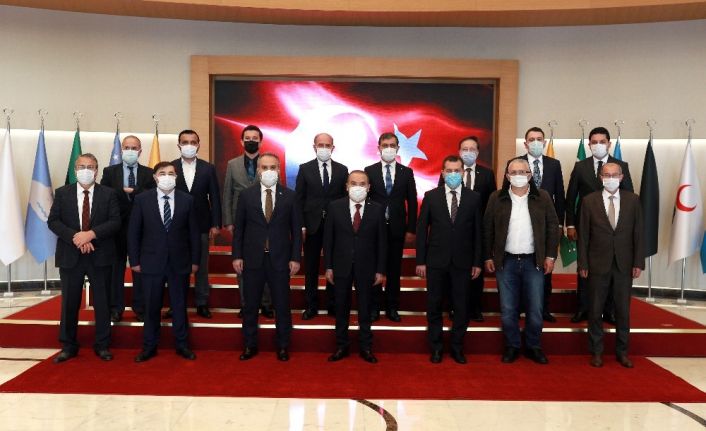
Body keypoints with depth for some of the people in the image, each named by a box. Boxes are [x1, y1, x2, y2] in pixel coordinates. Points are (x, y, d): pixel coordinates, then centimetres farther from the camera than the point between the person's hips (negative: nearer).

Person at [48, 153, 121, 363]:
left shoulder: (108, 194, 2)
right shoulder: (62, 193, 6)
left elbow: (115, 222, -6)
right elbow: (53, 221, -1)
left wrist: (91, 234, -20)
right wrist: (75, 237, -16)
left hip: (100, 256, -1)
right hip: (70, 256, 1)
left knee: (102, 303, 6)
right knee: (69, 303, 8)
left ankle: (102, 345, 19)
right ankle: (68, 346, 22)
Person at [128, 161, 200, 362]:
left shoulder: (187, 200, 0)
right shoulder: (142, 199, -1)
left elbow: (194, 232, 3)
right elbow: (133, 232, 2)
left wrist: (195, 260, 2)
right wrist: (134, 260, -1)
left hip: (179, 262, 1)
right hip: (152, 261, 0)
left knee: (179, 305, 11)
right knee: (151, 307, 9)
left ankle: (181, 344, 24)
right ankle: (149, 346, 24)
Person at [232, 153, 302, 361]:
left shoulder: (289, 196, 1)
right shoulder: (246, 195, 2)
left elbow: (296, 229, 2)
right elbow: (239, 228, 4)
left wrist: (295, 258, -3)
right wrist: (237, 256, -1)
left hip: (280, 259, -1)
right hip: (252, 258, 1)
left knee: (282, 305, 7)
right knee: (250, 305, 10)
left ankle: (283, 346, 22)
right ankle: (250, 345, 25)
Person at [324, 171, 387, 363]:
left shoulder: (377, 209, -3)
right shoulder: (335, 207, -2)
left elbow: (382, 241, 0)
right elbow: (328, 239, 0)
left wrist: (380, 270, -2)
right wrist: (328, 267, -2)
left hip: (366, 268, 0)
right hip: (341, 267, 1)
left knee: (365, 309, 10)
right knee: (341, 309, 11)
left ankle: (366, 348, 24)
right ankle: (341, 347, 25)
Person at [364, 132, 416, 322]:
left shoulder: (407, 172, 4)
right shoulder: (369, 171, 1)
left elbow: (412, 203, 3)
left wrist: (411, 229, -2)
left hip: (397, 229, 1)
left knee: (394, 269, 8)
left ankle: (392, 307, 19)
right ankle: (374, 307, 18)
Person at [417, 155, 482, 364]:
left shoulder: (474, 198, 1)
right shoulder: (431, 196, -1)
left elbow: (478, 232, 3)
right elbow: (422, 230, 0)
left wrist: (477, 262, 0)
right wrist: (420, 261, -3)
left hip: (462, 261, 1)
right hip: (436, 260, 0)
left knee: (461, 306, 8)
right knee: (434, 306, 8)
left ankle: (457, 347, 24)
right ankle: (436, 347, 23)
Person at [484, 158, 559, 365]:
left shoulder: (542, 197, 1)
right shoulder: (496, 198, 0)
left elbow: (552, 227, 4)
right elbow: (488, 229, 4)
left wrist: (550, 256, -1)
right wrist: (488, 257, 1)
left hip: (534, 261, 0)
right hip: (505, 261, 0)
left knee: (535, 309, 7)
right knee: (508, 309, 7)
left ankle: (533, 346, 24)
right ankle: (512, 346, 23)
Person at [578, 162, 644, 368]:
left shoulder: (633, 200, 1)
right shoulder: (589, 201, -3)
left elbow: (638, 233, 3)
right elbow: (583, 235, -2)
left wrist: (638, 263, -2)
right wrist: (583, 264, -4)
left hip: (624, 265, 1)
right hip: (598, 264, -1)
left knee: (623, 310, 10)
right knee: (595, 310, 7)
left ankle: (622, 351, 25)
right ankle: (596, 351, 21)